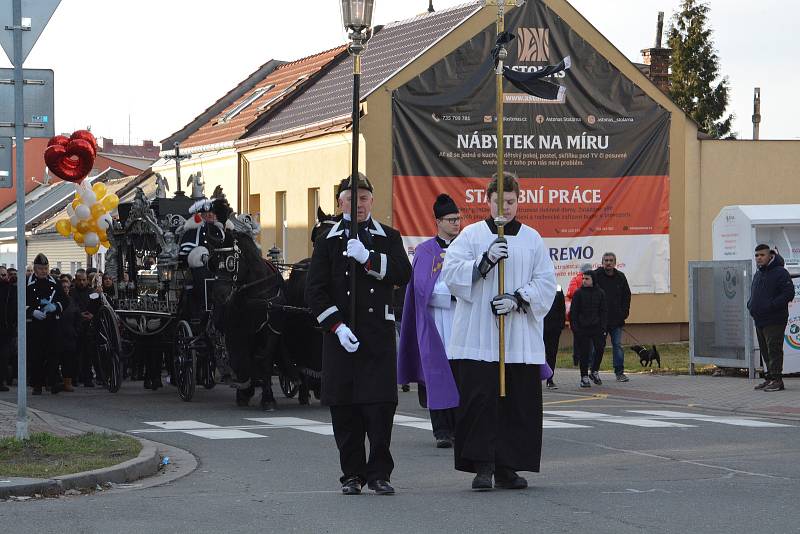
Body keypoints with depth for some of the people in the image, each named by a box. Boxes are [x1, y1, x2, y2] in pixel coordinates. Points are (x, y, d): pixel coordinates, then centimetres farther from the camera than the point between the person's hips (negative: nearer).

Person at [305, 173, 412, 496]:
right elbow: (315, 291, 3)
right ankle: (352, 474, 12)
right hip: (340, 335, 0)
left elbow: (403, 275, -3)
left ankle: (379, 474, 2)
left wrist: (368, 258, -14)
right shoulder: (327, 242, 9)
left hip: (379, 332, 0)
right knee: (344, 408, 1)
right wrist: (337, 326, -8)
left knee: (380, 405, -6)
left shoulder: (389, 238, 11)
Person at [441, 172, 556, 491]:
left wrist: (518, 299, -10)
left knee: (518, 403, 1)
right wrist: (485, 260, -15)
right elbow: (451, 273, -3)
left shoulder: (532, 239, 11)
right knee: (479, 401, -8)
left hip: (520, 339, 2)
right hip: (477, 338, -2)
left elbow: (546, 283, 5)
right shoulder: (471, 235, 7)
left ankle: (507, 468, 8)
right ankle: (482, 467, -4)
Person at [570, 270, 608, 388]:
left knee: (600, 349, -4)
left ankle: (594, 371, 16)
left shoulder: (600, 293, 5)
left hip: (597, 328, 2)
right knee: (584, 353, 0)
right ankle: (584, 377, 7)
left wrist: (603, 327, 0)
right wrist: (574, 327, -7)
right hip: (582, 328, -2)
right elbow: (573, 312, 1)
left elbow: (604, 311, 8)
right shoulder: (578, 293, 0)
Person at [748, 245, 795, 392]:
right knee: (765, 351, 11)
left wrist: (771, 306, -20)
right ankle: (770, 377, 17)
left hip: (774, 320, -9)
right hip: (759, 320, 9)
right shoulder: (758, 274, 19)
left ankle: (777, 379, -10)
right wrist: (750, 305, 10)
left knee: (774, 350, -10)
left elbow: (789, 293, -16)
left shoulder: (780, 273, -9)